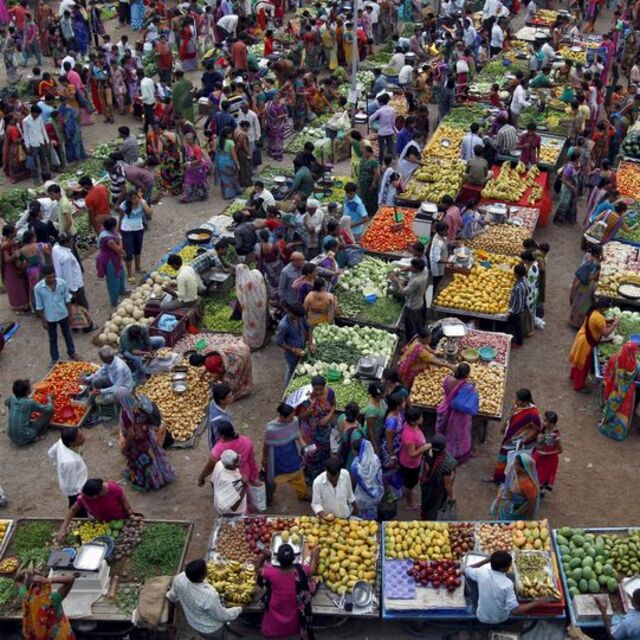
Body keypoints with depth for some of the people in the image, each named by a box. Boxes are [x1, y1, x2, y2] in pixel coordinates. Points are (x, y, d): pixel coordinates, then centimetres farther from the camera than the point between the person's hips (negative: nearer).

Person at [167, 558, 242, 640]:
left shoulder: (179, 579, -28)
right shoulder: (209, 596, -44)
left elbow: (173, 596, -4)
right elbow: (222, 616, -24)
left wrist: (168, 596, 21)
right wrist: (239, 610, -6)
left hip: (192, 622, 5)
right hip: (210, 629, -5)